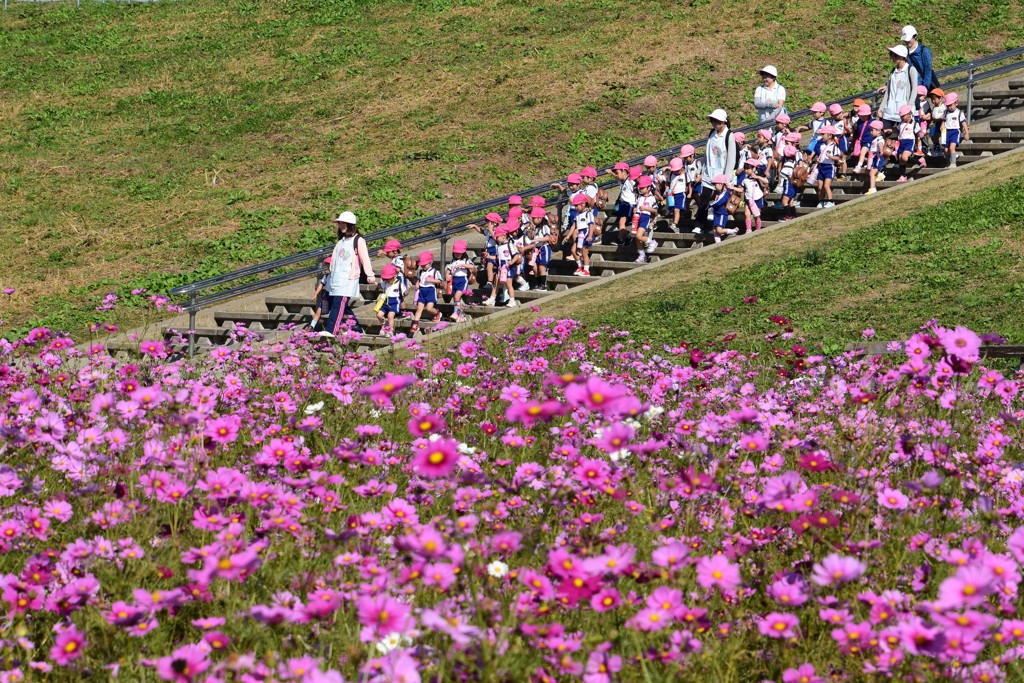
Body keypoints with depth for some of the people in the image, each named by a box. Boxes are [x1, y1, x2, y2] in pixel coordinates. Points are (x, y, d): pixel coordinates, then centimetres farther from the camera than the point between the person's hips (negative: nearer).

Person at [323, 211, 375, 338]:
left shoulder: (358, 241, -4)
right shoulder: (341, 241, 20)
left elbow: (365, 258, -11)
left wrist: (370, 275, -19)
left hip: (348, 279, -9)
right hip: (336, 278, 9)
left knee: (339, 304, -16)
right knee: (343, 306, 9)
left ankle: (331, 330, -22)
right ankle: (356, 328, 17)